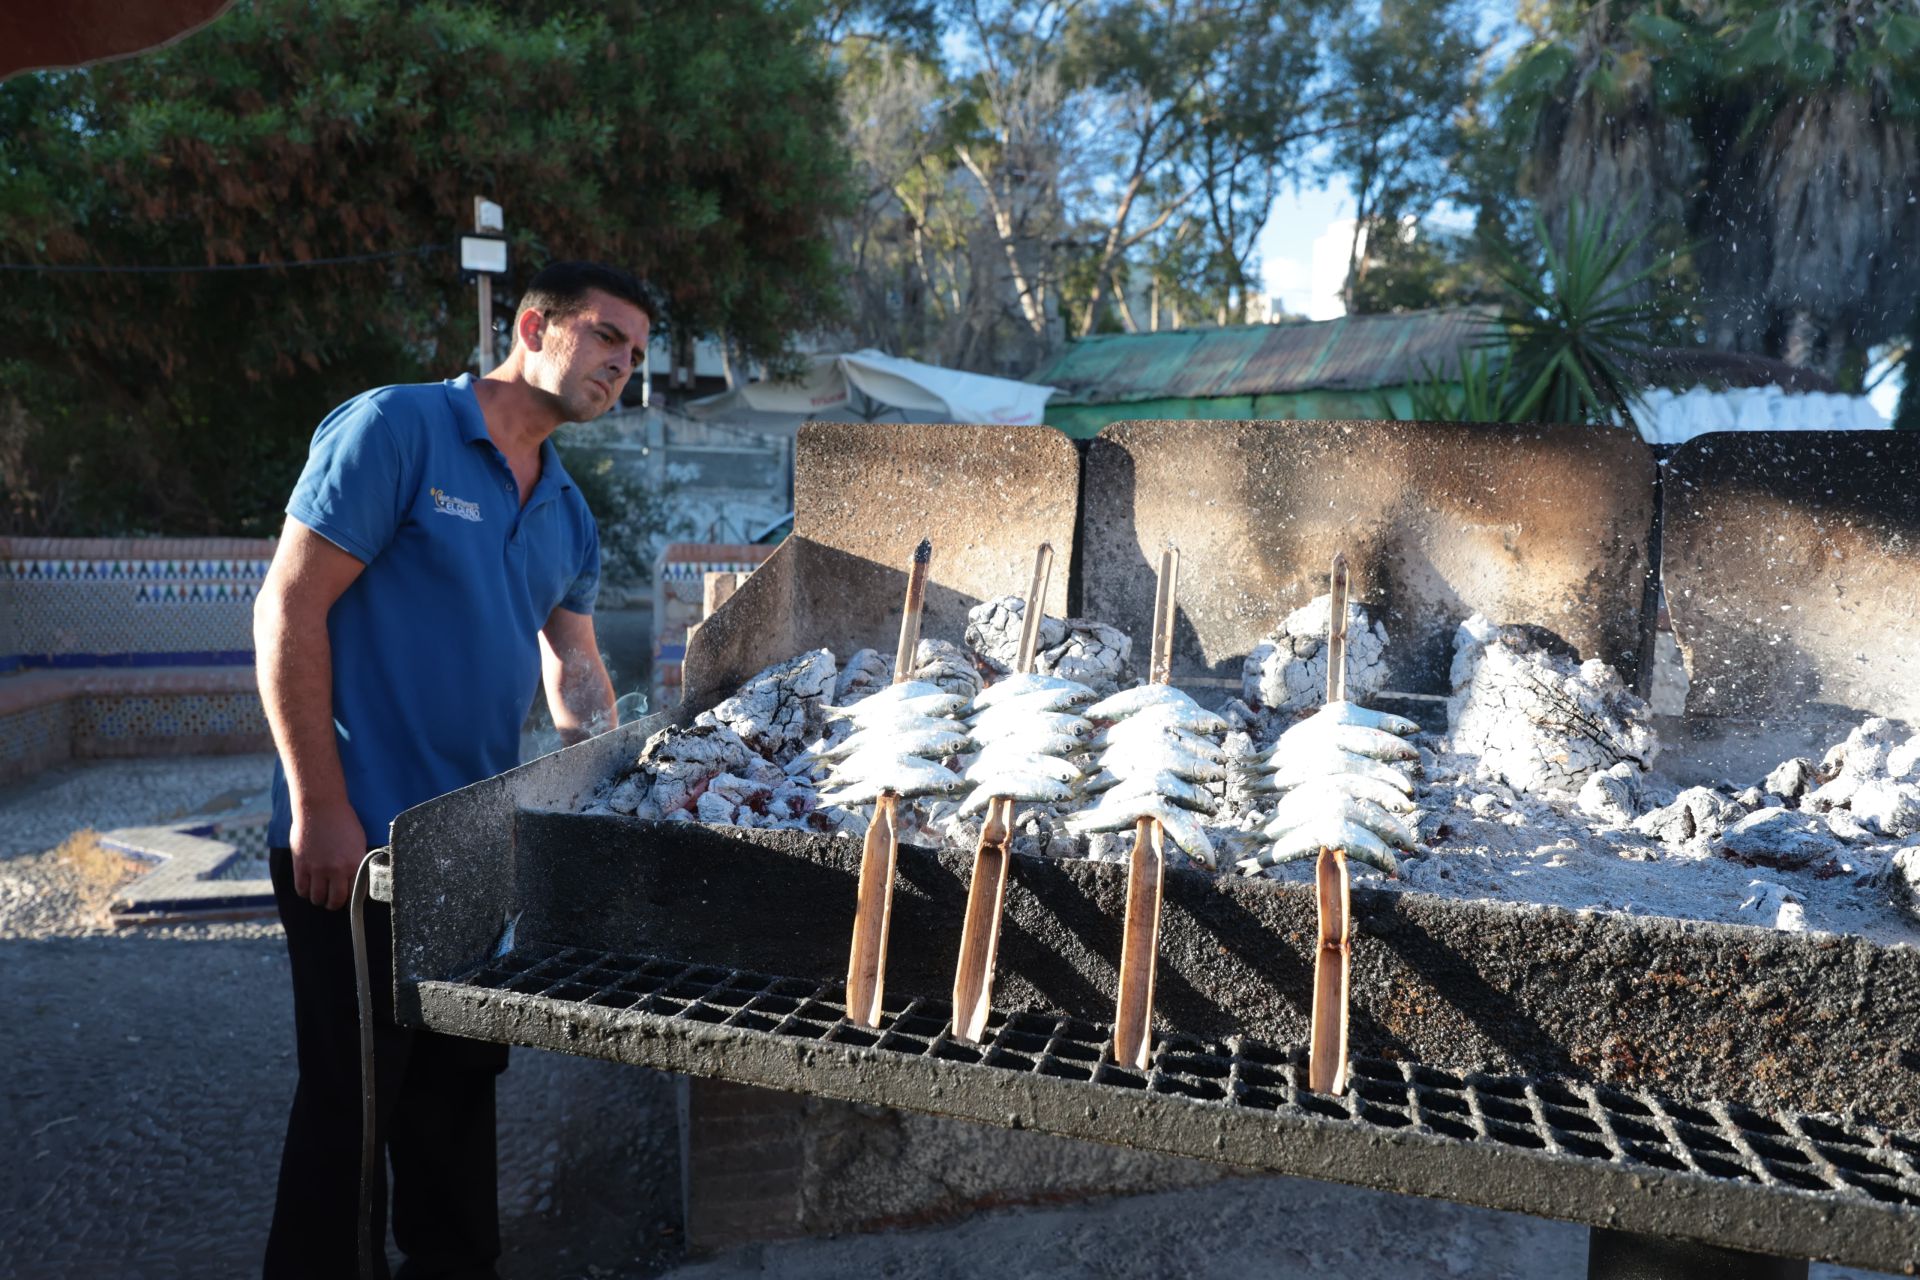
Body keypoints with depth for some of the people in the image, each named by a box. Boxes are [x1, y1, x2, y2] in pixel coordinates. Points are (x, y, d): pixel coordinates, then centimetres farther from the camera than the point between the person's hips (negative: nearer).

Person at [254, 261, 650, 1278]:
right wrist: (321, 808, -17)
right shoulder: (397, 428, -11)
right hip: (355, 839, -7)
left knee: (462, 1078, 19)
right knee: (353, 1097, 5)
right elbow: (288, 609, -15)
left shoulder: (568, 516, 12)